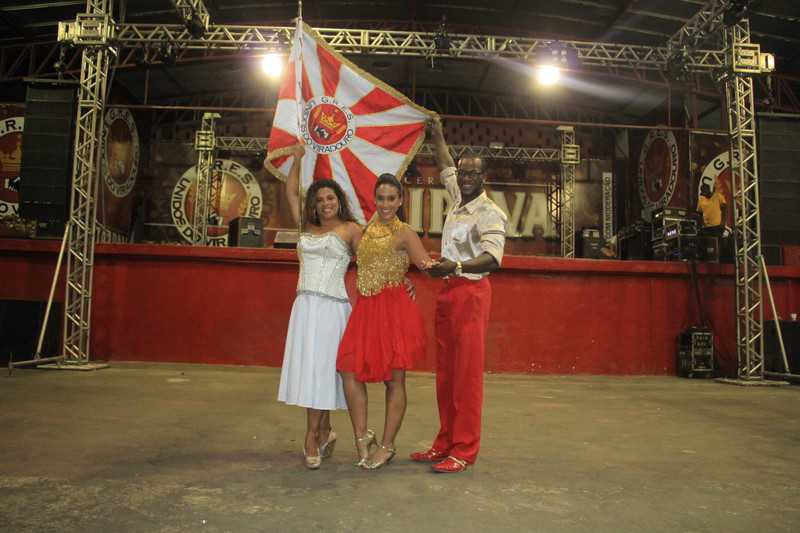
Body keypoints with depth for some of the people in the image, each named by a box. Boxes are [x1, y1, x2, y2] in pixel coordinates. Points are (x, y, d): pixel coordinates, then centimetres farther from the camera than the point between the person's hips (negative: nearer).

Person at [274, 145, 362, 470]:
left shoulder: (350, 229, 2)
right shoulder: (307, 227, 16)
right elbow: (291, 193, 21)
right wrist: (298, 159, 21)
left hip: (332, 307, -5)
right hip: (305, 305, 5)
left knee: (321, 369, -3)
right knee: (308, 369, 5)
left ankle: (313, 439, 4)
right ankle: (324, 432, 19)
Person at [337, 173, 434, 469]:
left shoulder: (404, 233, -4)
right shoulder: (367, 230, 15)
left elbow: (427, 264, -16)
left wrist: (435, 266, -37)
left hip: (394, 309, -6)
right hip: (366, 308, 6)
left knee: (394, 378, 2)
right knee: (350, 370, -2)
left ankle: (387, 446, 15)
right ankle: (362, 437, 13)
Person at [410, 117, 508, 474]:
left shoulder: (490, 213, -8)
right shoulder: (458, 201, 15)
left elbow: (493, 257, -24)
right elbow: (446, 167, 34)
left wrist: (457, 267, -38)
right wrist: (436, 135, 41)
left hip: (471, 291, -8)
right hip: (447, 291, 8)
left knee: (467, 372, -6)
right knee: (445, 372, 9)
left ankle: (465, 450, 1)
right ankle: (445, 443, 18)